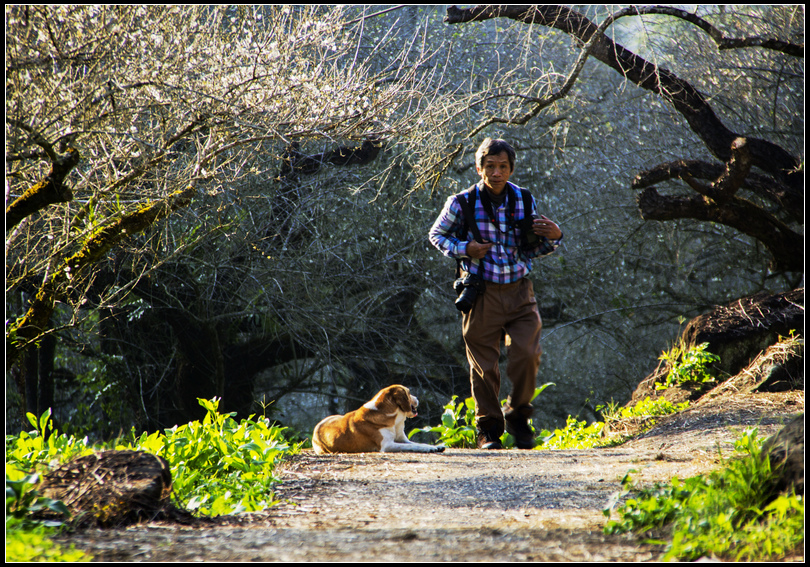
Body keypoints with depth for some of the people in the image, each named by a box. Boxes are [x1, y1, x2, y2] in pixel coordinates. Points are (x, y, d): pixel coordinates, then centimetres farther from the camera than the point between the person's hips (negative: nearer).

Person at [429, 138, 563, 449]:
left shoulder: (524, 201, 2)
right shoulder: (463, 203, -7)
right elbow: (436, 235, 7)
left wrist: (554, 237, -8)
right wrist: (464, 249, -11)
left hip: (519, 291, 2)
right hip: (482, 293, -2)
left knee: (527, 356, -12)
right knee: (484, 366, 3)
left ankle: (517, 415, 13)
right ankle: (488, 429, 21)